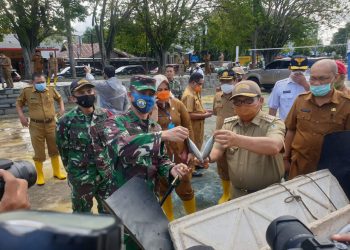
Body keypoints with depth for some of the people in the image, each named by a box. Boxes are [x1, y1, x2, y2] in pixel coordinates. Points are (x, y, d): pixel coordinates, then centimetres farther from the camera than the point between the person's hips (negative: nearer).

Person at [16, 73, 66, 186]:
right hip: (36, 126, -2)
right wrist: (21, 116, -3)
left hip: (51, 124, 2)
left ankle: (57, 172, 31)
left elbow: (59, 98, 18)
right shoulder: (26, 91, -6)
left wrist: (62, 109, 4)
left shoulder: (51, 90, -2)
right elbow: (19, 103, 10)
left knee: (54, 149, 14)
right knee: (39, 152, 6)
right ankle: (40, 175, 25)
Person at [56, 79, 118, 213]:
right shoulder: (66, 122, -13)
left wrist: (110, 166, 5)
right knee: (82, 213, 17)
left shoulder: (106, 115, -3)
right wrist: (75, 173, 3)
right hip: (82, 177, -3)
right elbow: (64, 152, -3)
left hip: (107, 174, 3)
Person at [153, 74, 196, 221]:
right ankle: (169, 220, 38)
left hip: (180, 153, 1)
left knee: (185, 188, 12)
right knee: (163, 188, 16)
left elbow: (188, 127, 3)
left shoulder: (177, 104, -1)